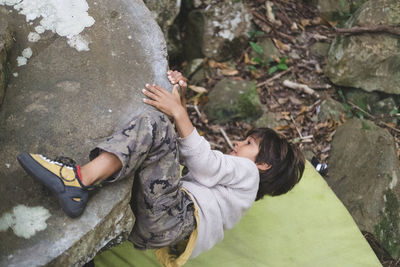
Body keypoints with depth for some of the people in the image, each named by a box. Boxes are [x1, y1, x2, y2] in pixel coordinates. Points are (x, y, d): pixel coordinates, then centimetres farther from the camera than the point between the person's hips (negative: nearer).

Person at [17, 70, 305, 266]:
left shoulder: (246, 172, 19)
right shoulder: (225, 170, 41)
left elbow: (203, 163, 2)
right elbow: (184, 150, 35)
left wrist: (178, 112, -5)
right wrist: (180, 100, 23)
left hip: (177, 219, -8)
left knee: (156, 124, -21)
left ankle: (80, 180, -35)